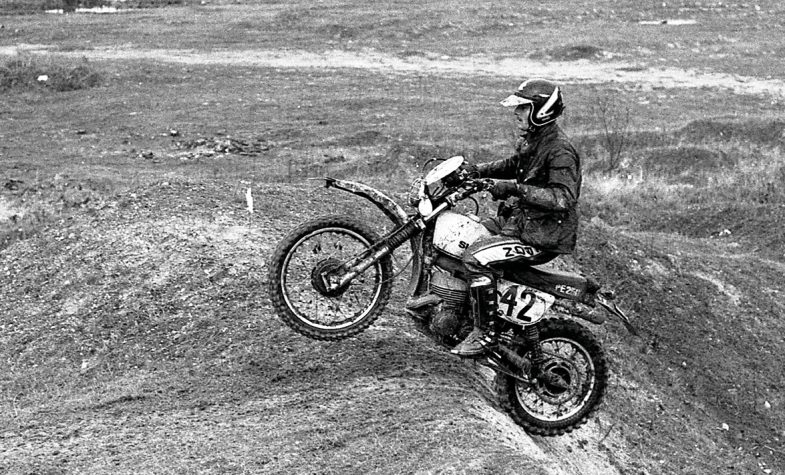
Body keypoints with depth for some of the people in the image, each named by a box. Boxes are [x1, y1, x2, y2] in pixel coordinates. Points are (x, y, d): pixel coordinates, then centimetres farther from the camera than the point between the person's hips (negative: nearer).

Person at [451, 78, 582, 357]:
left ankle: (484, 333, -17)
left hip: (541, 237, -11)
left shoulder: (559, 151, -21)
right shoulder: (531, 141, 10)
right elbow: (513, 165, 31)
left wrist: (514, 188, -36)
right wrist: (477, 171, 16)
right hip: (518, 220, 11)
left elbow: (563, 197, -33)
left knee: (475, 259, -27)